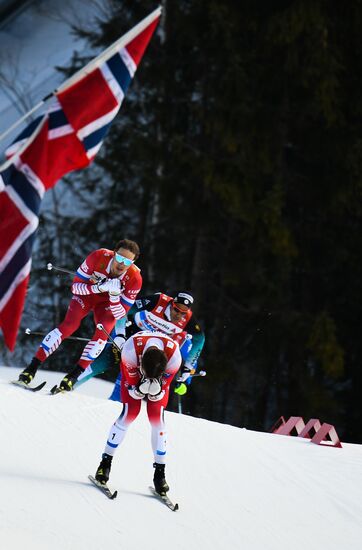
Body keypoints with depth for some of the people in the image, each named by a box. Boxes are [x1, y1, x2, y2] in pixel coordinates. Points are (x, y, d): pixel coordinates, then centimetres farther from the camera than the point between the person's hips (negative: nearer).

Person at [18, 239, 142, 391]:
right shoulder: (99, 257, -33)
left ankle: (74, 374, -14)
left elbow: (121, 314, -24)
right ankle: (33, 366, -17)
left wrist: (114, 295, -43)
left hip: (109, 303, 1)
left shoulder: (135, 279, -30)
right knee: (69, 326, -21)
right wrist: (99, 288, -41)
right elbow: (76, 286, -24)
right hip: (87, 293, -1)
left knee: (103, 332, -25)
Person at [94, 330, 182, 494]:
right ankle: (106, 462, -2)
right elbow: (133, 389, -26)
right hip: (134, 370, -1)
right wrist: (141, 389, -43)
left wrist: (156, 391, -41)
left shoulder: (174, 355, -40)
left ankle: (160, 472, -3)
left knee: (156, 417, -10)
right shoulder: (131, 349, -43)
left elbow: (164, 384, -22)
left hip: (161, 373, 1)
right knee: (130, 412, -14)